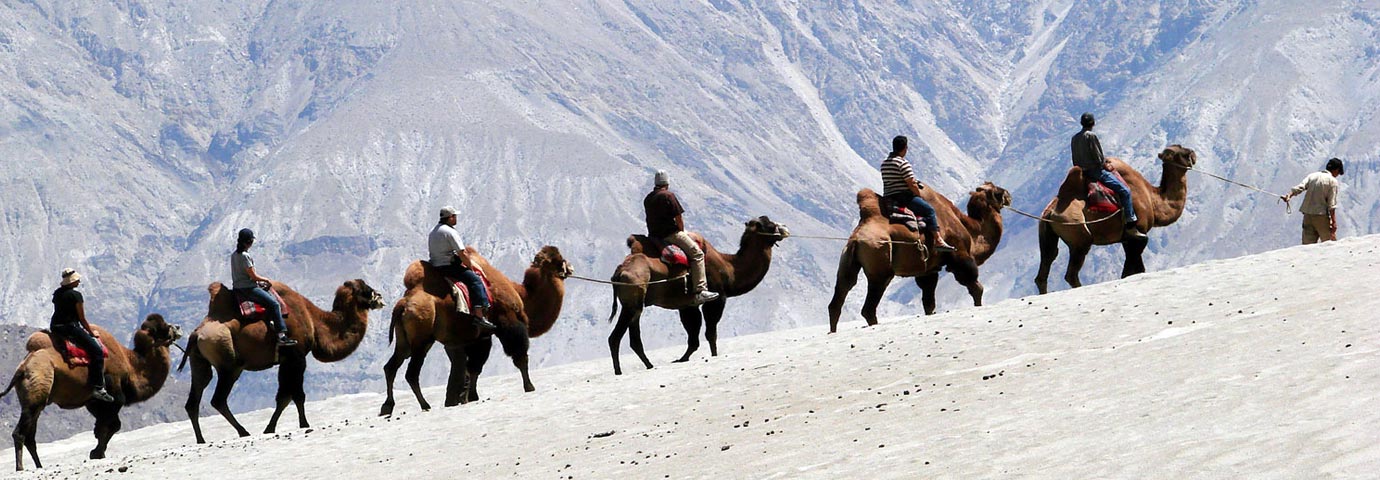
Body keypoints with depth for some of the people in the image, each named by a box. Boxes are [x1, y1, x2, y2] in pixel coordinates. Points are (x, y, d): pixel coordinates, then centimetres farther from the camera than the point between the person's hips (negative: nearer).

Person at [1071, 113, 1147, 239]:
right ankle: (1130, 227, -16)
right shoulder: (1091, 136, -14)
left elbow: (1075, 162, 14)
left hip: (1082, 172, 9)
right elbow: (1098, 158, -16)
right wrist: (1106, 165, 4)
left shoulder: (1075, 138, 10)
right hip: (1095, 171, -9)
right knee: (1125, 191, -9)